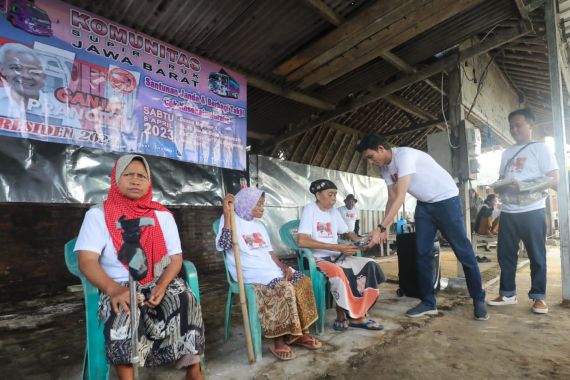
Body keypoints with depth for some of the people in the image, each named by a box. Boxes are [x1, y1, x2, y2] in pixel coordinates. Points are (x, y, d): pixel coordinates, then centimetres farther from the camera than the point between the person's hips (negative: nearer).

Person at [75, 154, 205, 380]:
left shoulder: (163, 215, 4)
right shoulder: (98, 214, -3)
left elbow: (176, 257, 1)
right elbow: (87, 261, -13)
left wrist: (162, 285, -19)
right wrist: (114, 290, -31)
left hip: (159, 283, 2)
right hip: (119, 287, -2)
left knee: (186, 301, -25)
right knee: (123, 315, -33)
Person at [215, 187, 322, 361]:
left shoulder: (259, 225, 20)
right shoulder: (232, 220, -3)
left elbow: (270, 252, 16)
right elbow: (225, 245, -20)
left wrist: (284, 267, -1)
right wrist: (227, 214, -22)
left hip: (271, 269, 8)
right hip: (250, 274, -8)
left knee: (304, 281, -10)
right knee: (284, 288, -29)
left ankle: (299, 332, 2)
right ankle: (279, 340, -13)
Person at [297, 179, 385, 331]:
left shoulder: (334, 211, 12)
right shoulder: (310, 209, -11)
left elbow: (348, 232, 20)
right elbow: (301, 241, -24)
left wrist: (359, 240, -5)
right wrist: (336, 247, -25)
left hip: (336, 257, 7)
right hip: (317, 259, -7)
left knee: (369, 265, -11)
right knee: (339, 273, -35)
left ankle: (358, 315, -7)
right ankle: (341, 314, -9)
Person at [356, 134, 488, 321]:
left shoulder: (405, 155, -28)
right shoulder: (385, 167, -1)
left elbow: (400, 197, -34)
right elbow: (391, 199, 2)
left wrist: (380, 227, -37)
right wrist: (385, 229, -9)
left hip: (446, 199, -7)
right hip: (424, 204, 7)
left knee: (463, 251, 0)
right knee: (422, 253, 2)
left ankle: (479, 300, 17)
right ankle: (428, 303, 11)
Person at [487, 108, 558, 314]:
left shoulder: (540, 148, 2)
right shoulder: (507, 153, 17)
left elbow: (554, 180, -5)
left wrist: (525, 187, -19)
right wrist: (499, 187, -3)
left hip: (532, 211, -5)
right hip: (508, 212, 5)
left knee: (536, 255, 3)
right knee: (505, 254, 6)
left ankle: (538, 297, 15)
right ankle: (507, 293, 18)